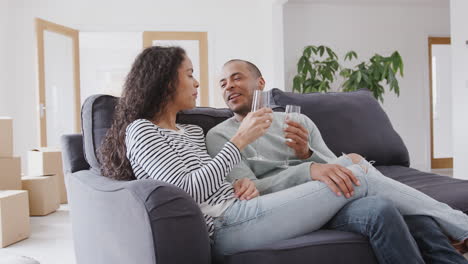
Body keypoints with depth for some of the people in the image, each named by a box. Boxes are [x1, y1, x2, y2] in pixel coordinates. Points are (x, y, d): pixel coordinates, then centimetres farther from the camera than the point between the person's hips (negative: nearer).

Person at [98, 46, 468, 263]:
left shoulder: (192, 131, 24)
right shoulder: (141, 131, -2)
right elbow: (188, 190, -15)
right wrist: (240, 140, -13)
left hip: (236, 209, 9)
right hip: (225, 226, -9)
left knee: (353, 162, -1)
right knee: (361, 178, -12)